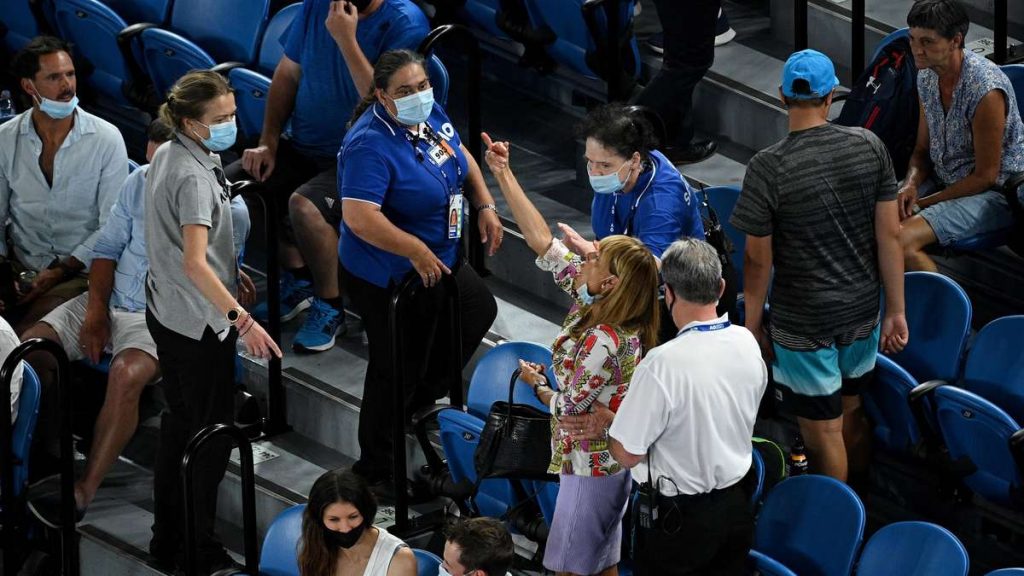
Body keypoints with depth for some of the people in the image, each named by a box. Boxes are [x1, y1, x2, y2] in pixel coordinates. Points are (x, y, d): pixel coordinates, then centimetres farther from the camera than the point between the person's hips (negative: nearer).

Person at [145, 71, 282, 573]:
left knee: (178, 423, 18)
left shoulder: (166, 156, 4)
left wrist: (231, 270, 27)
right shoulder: (194, 176, -26)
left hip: (166, 314, 10)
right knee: (211, 436, 1)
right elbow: (195, 263, -35)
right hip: (200, 322, -10)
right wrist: (241, 319, -39)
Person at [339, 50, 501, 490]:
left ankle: (420, 398, 46)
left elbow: (461, 156, 15)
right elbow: (359, 218, -38)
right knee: (397, 370, 2)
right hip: (391, 278, -9)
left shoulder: (429, 114, -3)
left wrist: (485, 207, 5)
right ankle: (375, 472, 19)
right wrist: (417, 251, -33)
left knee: (480, 311, 28)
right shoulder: (371, 145, -30)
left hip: (442, 262, 9)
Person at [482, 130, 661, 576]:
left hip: (590, 464, -9)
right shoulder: (596, 303, -5)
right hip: (611, 460, 9)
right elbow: (543, 241, -3)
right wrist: (503, 175, -6)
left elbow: (568, 406, -21)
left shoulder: (603, 342, -30)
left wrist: (537, 383, 1)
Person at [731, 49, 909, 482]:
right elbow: (889, 234, -4)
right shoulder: (869, 147, -9)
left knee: (824, 434, 8)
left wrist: (754, 322, 2)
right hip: (862, 314, 5)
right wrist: (895, 311, 5)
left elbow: (758, 259, -13)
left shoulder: (768, 168, -20)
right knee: (851, 415, 23)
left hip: (803, 324, -5)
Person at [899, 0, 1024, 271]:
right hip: (943, 178, 8)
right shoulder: (927, 76, -1)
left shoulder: (986, 90, -27)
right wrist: (911, 185, -12)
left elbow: (984, 176, -20)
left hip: (994, 191, -8)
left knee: (902, 239, -27)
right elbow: (922, 150, 11)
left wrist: (924, 204, -16)